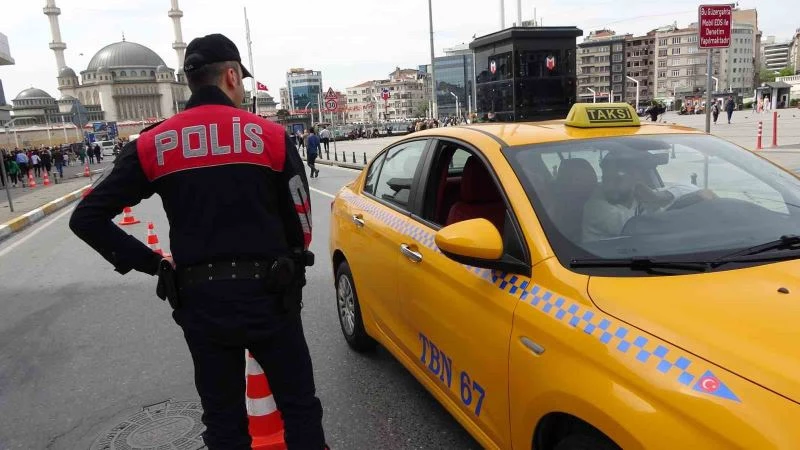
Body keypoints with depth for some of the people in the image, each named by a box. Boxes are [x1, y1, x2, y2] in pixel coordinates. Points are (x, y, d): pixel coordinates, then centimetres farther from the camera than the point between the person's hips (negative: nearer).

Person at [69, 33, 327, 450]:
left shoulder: (152, 145, 2)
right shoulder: (272, 136, -3)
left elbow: (87, 218, 1)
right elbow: (300, 220, 0)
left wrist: (152, 263, 5)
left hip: (199, 300, 3)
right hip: (267, 293, -2)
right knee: (300, 408, 13)